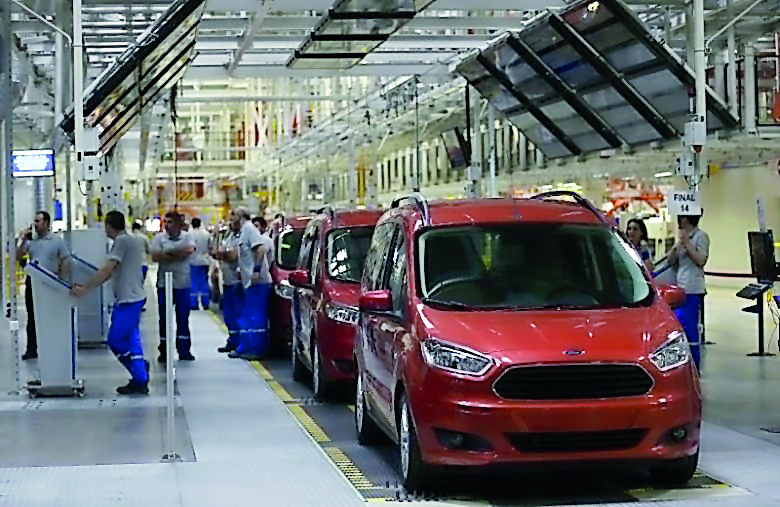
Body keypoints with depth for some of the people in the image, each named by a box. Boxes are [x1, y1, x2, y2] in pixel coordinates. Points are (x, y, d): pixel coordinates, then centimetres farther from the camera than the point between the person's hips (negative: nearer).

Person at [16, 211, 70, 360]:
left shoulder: (57, 241, -2)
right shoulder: (31, 240, 7)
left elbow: (65, 261, -3)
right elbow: (18, 257, 6)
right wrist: (23, 241, -7)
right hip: (32, 282, 3)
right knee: (32, 317, 5)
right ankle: (31, 349, 10)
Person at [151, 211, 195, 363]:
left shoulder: (187, 237, 2)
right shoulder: (159, 238, 2)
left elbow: (189, 250, -18)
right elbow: (155, 257, -12)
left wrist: (167, 253, -12)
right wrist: (178, 254, -12)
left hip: (183, 283, 0)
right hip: (164, 283, 0)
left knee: (183, 317, 6)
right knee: (164, 318, 4)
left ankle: (184, 350, 14)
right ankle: (164, 351, 12)